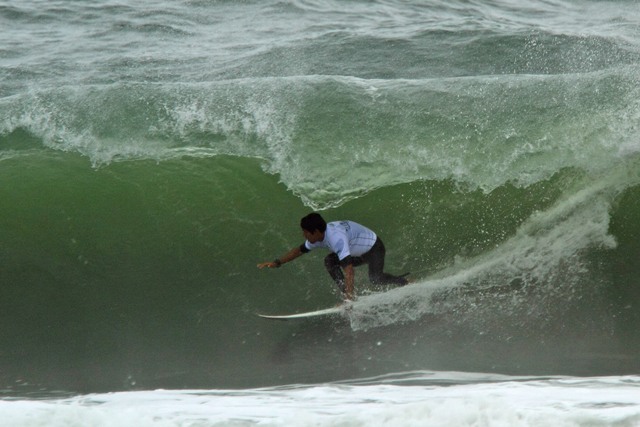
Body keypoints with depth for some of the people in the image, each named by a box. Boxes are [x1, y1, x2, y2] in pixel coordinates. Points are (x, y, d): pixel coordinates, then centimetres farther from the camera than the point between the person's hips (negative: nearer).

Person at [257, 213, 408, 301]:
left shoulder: (336, 238, -37)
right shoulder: (320, 237, -9)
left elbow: (349, 269, -46)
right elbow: (299, 250, 7)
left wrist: (350, 294, -51)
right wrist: (277, 262, 2)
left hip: (375, 248, -9)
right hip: (361, 251, 9)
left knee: (375, 278, -32)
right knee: (330, 261, -4)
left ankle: (403, 282, -7)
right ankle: (347, 296, -6)